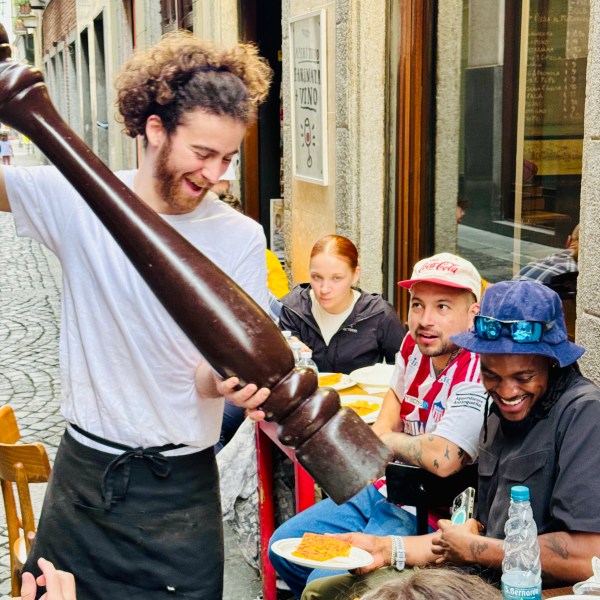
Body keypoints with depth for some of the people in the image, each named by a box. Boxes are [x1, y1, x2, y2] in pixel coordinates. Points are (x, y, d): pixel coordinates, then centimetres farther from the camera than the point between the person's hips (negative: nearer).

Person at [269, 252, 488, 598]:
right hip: (383, 489, 9)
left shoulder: (478, 372, -25)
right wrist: (378, 433, 3)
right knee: (283, 547, 13)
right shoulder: (416, 343, 1)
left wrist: (387, 440, -14)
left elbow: (442, 459, -34)